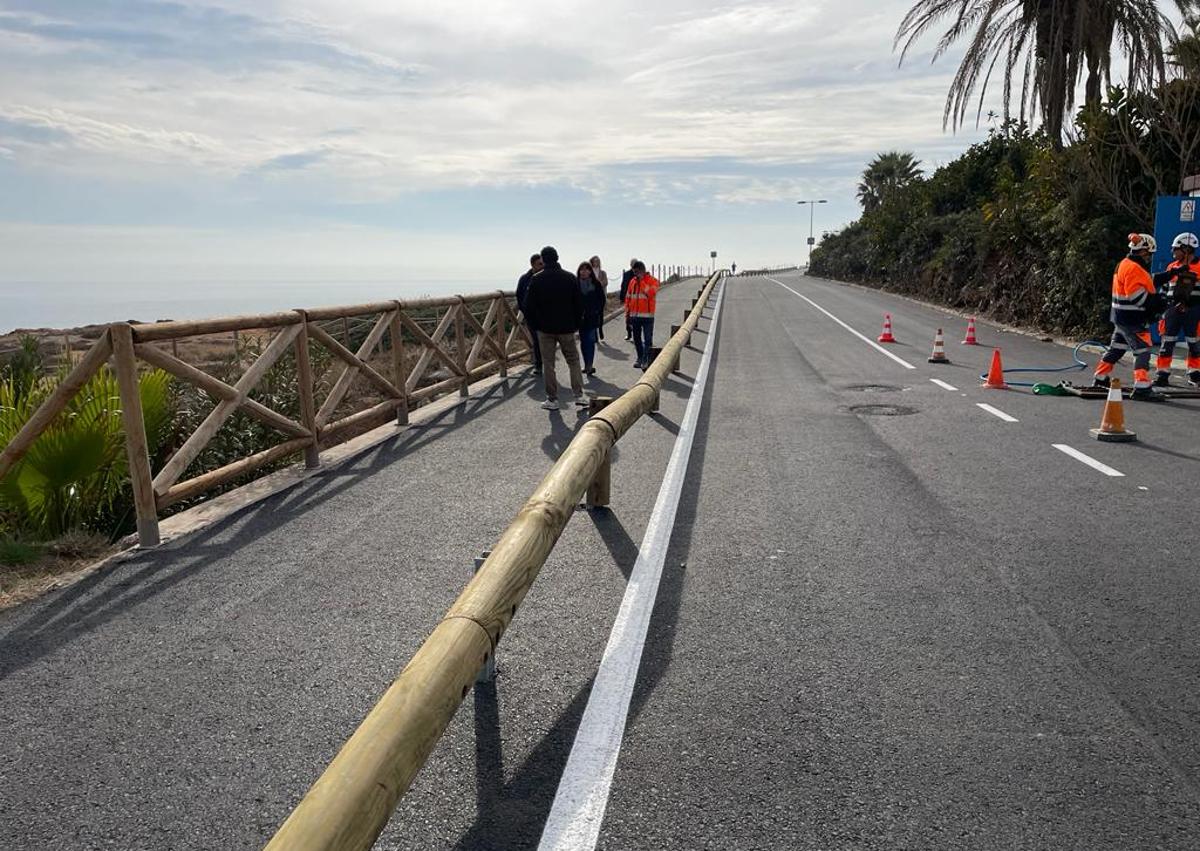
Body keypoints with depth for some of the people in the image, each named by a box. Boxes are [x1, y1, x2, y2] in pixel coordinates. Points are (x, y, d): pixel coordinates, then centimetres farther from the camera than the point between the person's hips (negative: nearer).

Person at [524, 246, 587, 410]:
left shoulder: (537, 279, -6)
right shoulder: (570, 278, -2)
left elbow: (529, 305, -4)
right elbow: (579, 303, 1)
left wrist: (536, 324, 8)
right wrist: (576, 324, 10)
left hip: (545, 328, -1)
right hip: (567, 328, 1)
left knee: (548, 363, 5)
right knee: (573, 361, 12)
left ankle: (552, 399, 6)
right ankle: (579, 395, 6)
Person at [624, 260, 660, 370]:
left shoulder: (653, 280, -5)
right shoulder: (632, 281, 10)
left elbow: (651, 293, -23)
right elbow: (628, 297, 15)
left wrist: (642, 281, -19)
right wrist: (627, 312, 12)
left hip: (647, 315, -5)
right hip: (634, 315, 6)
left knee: (647, 339, -5)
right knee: (637, 339, 11)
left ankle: (646, 360, -2)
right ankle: (640, 358, 22)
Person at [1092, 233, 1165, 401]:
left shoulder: (1124, 265, 16)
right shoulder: (1134, 268, -17)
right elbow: (1136, 294, -24)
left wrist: (1154, 299, 10)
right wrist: (1155, 300, -17)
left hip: (1122, 316, 11)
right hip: (1132, 318, -11)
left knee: (1116, 348, 19)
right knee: (1142, 351, -10)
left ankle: (1101, 379, 28)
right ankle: (1142, 388, -13)